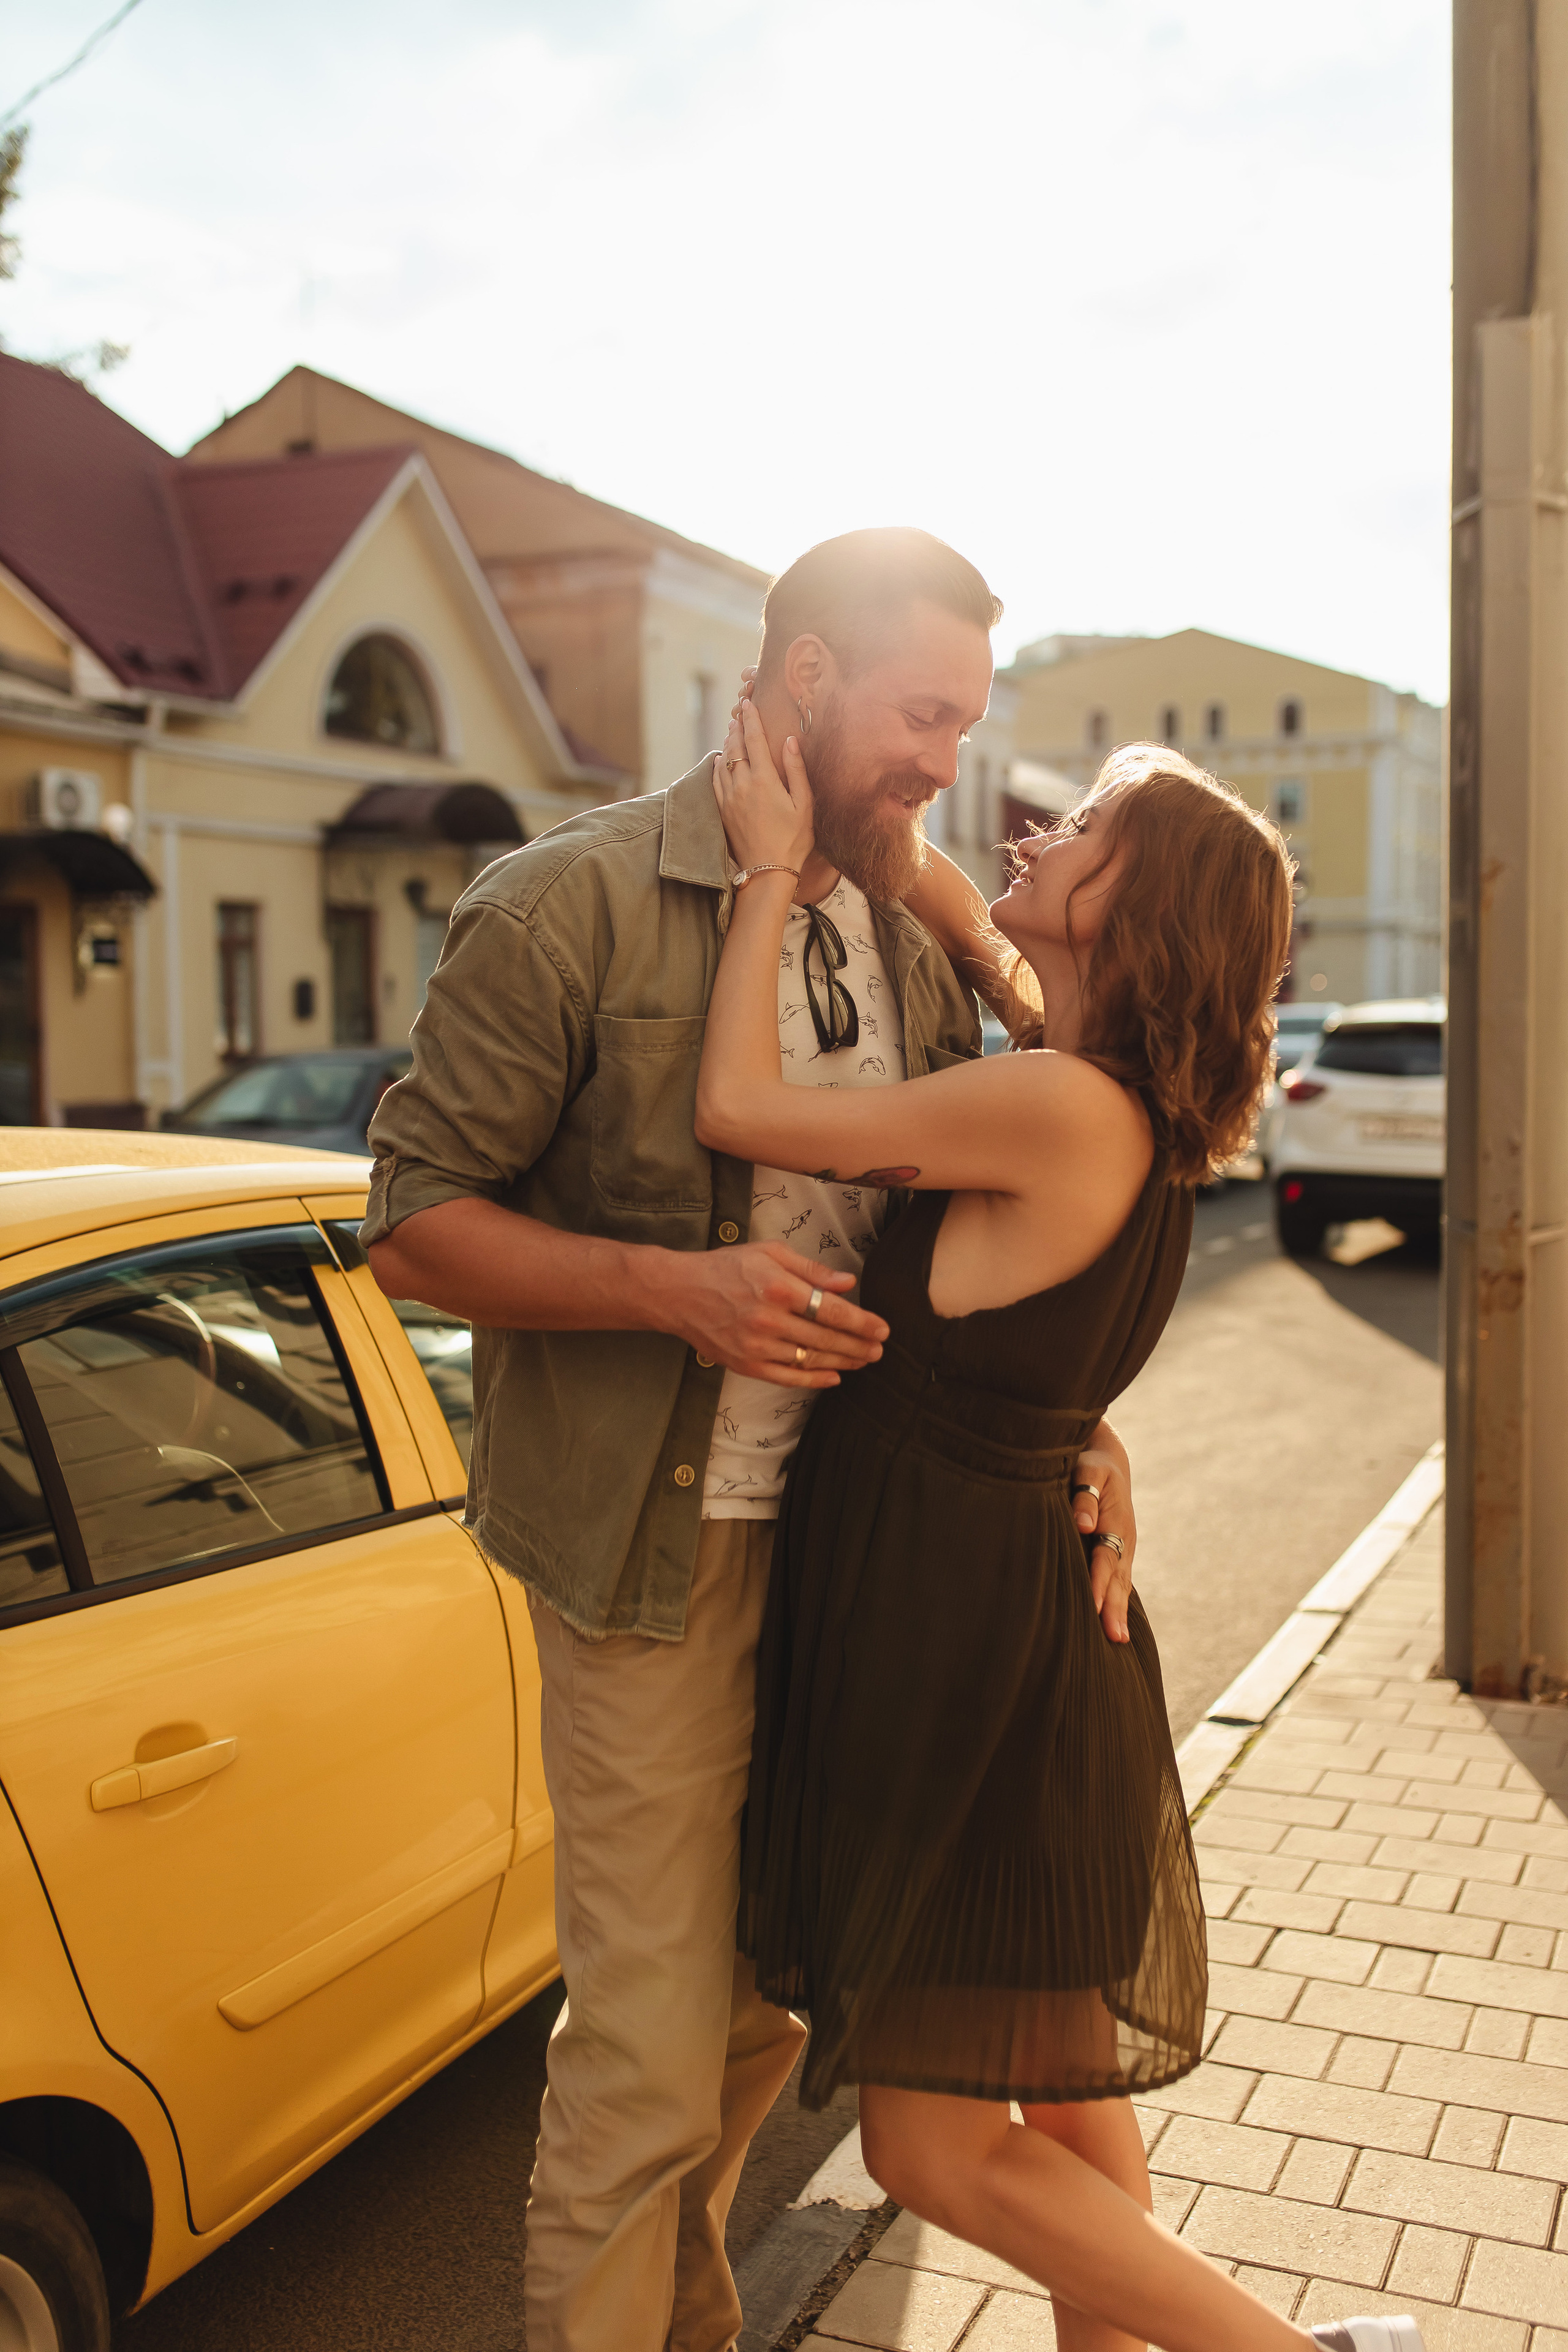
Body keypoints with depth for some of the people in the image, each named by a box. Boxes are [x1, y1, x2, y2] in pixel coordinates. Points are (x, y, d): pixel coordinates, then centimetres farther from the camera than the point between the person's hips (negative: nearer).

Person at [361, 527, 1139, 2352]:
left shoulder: (911, 950, 9)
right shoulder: (567, 906, -11)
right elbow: (414, 1229, -10)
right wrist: (677, 1288, -23)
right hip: (656, 1550, -6)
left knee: (770, 1995, 19)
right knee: (652, 2039, -1)